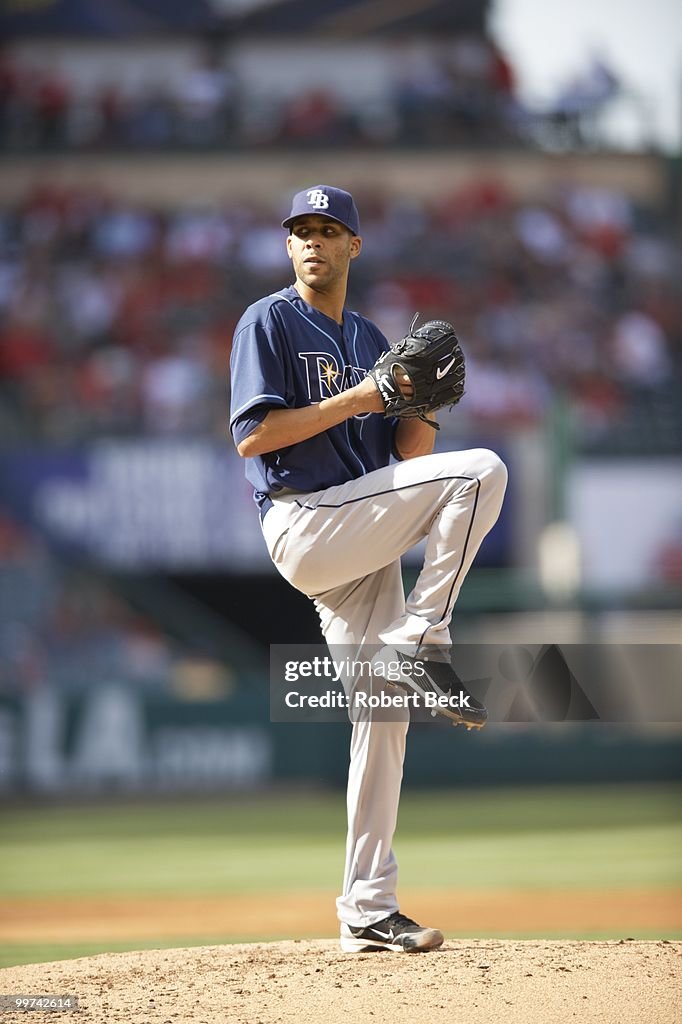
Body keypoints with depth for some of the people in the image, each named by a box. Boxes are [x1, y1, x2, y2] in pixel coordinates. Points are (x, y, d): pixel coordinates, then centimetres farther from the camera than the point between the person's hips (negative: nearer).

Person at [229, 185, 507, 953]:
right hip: (304, 523, -7)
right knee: (482, 471, -18)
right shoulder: (269, 322, 0)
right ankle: (422, 644, -13)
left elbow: (408, 458, 15)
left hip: (359, 543, 7)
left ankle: (367, 911, 6)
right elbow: (252, 435, -12)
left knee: (384, 712, 3)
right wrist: (355, 400, -14)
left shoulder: (371, 340, 21)